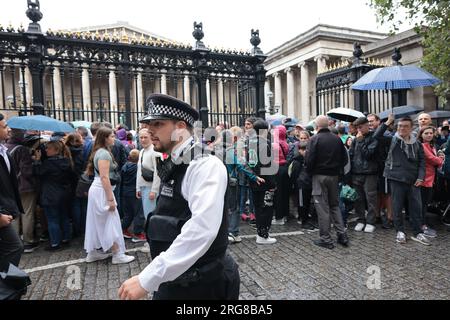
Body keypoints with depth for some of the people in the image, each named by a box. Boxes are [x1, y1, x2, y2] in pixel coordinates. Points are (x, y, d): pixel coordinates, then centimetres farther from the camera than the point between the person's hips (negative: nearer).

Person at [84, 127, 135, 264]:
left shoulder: (99, 151, 14)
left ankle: (92, 253, 24)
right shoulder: (104, 153, -16)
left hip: (96, 189, 10)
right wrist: (110, 199, -21)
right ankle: (117, 255, 3)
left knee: (96, 222, 14)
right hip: (102, 191, -10)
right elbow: (104, 177, -22)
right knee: (111, 222, -4)